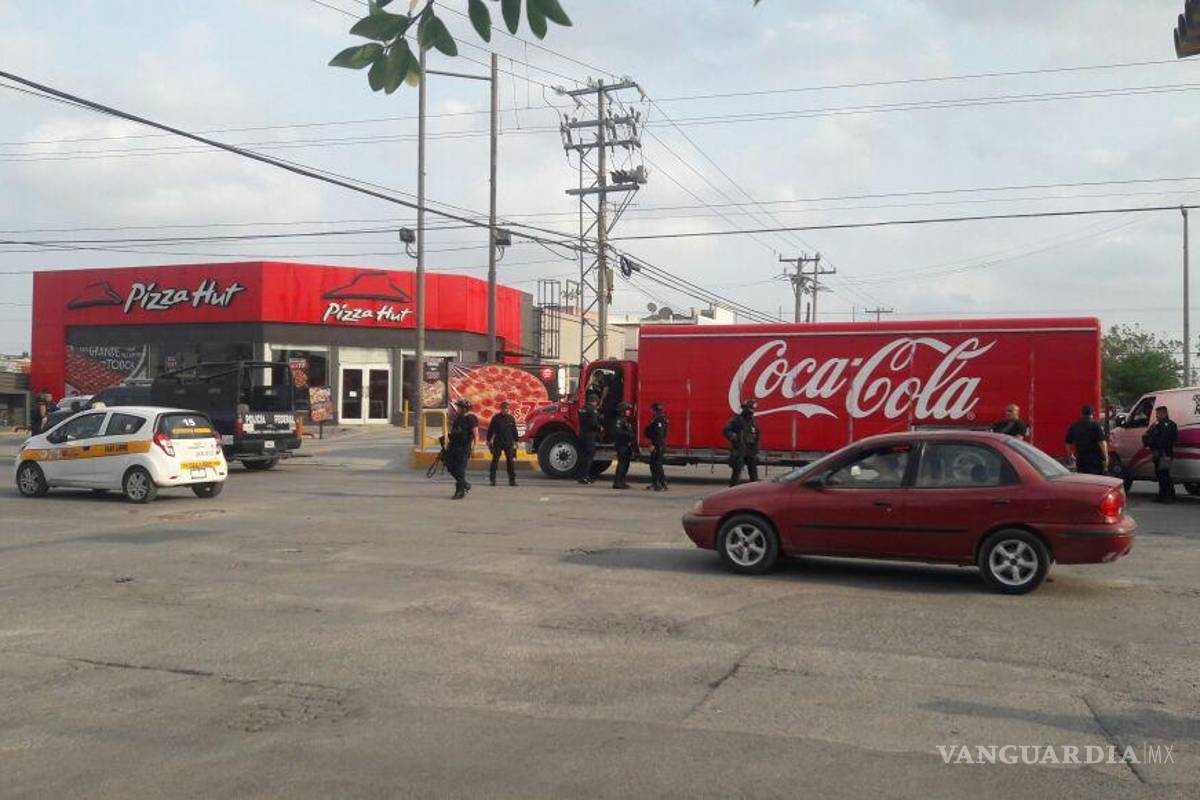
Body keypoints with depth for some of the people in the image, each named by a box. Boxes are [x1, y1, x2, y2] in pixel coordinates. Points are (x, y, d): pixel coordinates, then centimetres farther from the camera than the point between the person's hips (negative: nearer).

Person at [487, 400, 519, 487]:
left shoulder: (511, 418, 6)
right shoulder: (496, 418, 0)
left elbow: (514, 430, 13)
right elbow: (490, 430, 5)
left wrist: (515, 441, 11)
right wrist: (489, 440, 3)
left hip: (509, 443, 2)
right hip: (497, 443, -2)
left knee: (510, 461, 2)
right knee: (495, 461, -1)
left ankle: (512, 480, 5)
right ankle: (492, 479, 3)